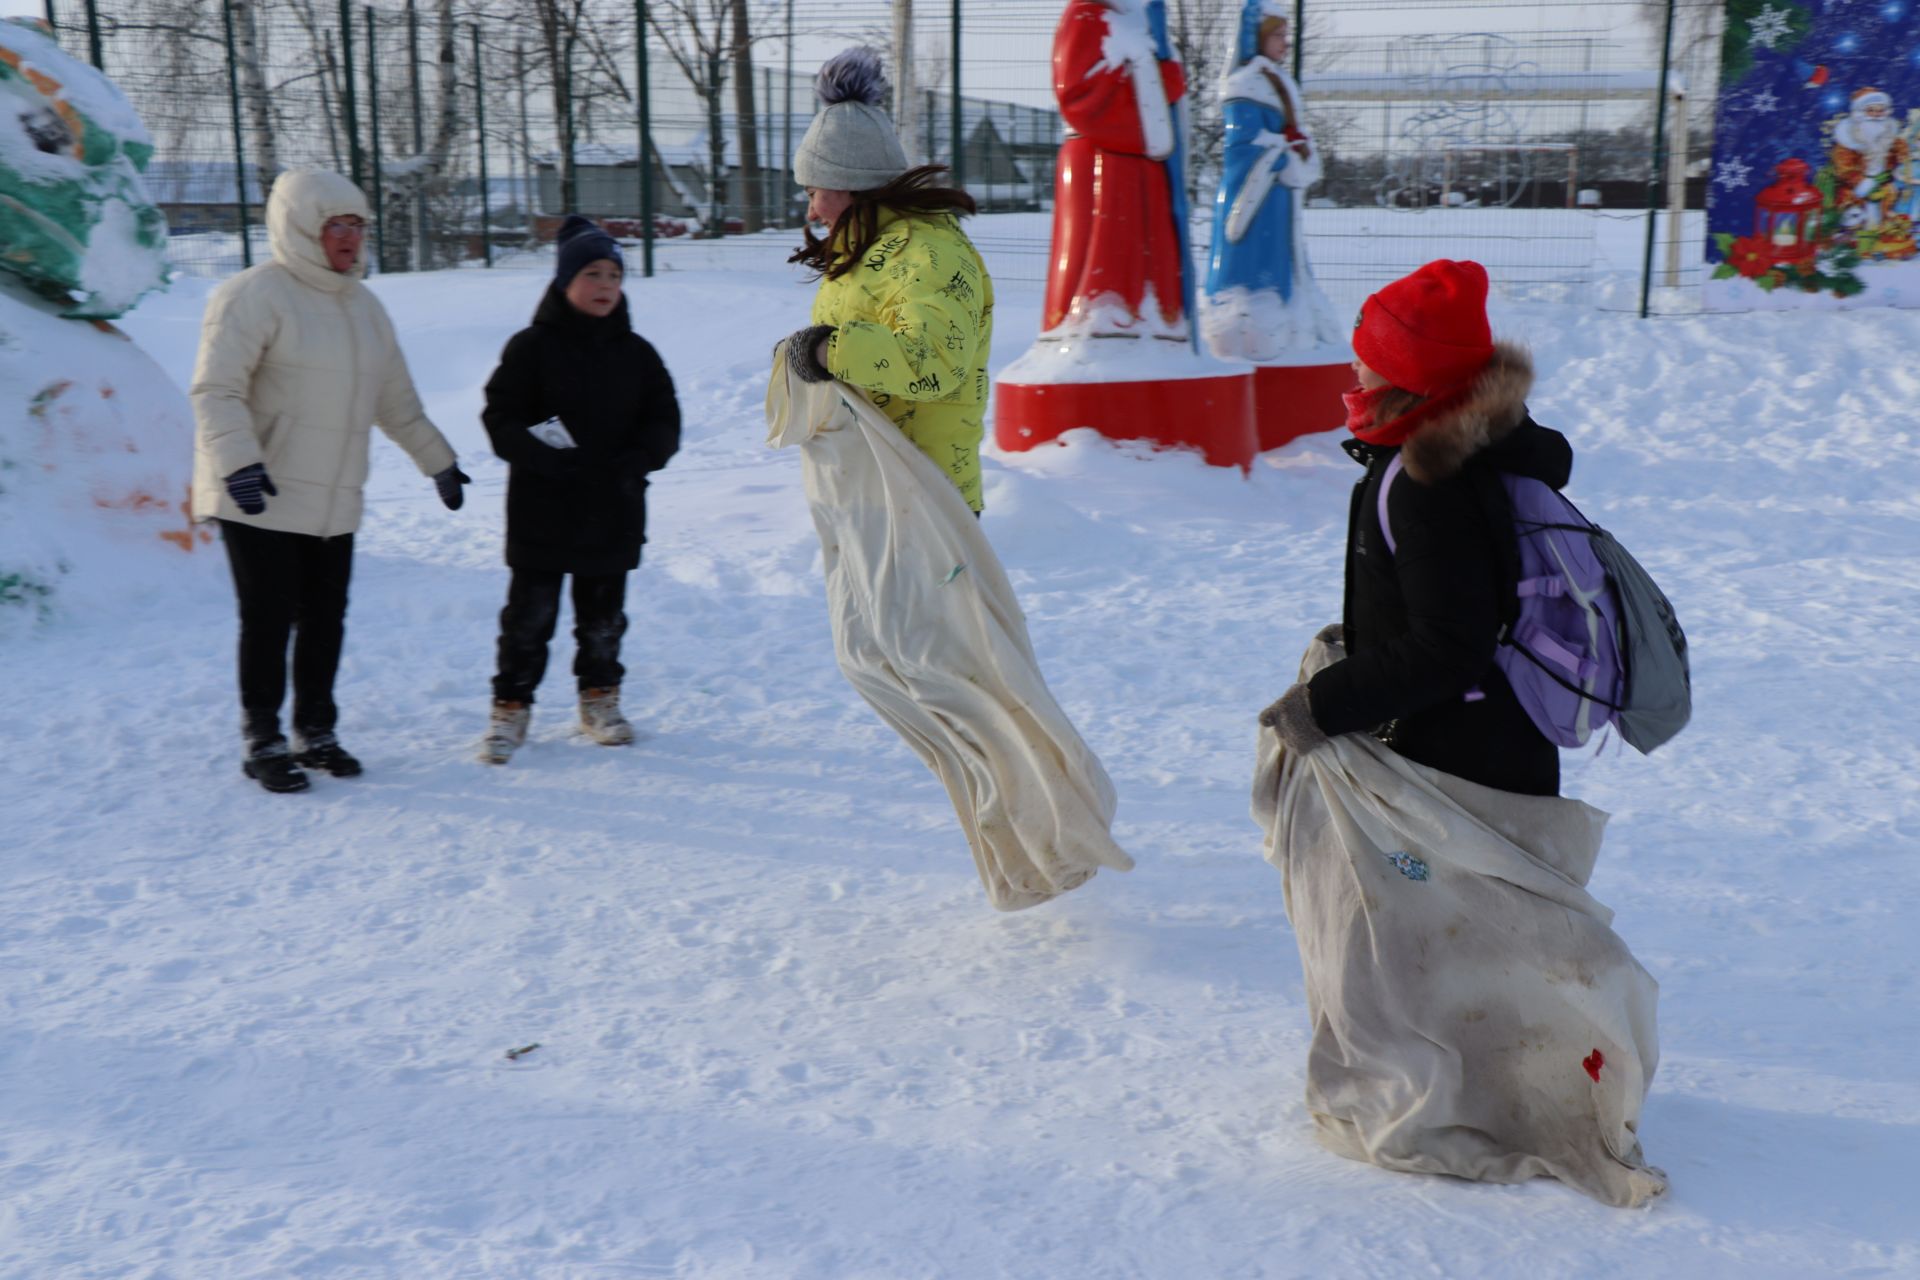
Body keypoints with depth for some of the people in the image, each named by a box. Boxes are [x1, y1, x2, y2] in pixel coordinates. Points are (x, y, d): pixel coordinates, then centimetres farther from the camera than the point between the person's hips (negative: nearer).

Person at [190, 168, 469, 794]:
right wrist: (238, 461, -29)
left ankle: (315, 732, 26)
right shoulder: (255, 295, -10)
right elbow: (216, 391, -17)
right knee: (269, 623, -2)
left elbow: (397, 402, 22)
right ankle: (263, 743, 12)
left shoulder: (364, 306, 14)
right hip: (260, 499, -6)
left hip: (333, 503, 7)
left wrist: (439, 462, 23)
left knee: (325, 622, 11)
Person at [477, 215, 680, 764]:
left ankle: (600, 698, 29)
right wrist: (549, 458, -23)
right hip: (542, 512, -3)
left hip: (614, 513, 3)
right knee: (529, 615, 1)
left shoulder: (636, 352, 6)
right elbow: (500, 419, -7)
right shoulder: (531, 346, -4)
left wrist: (636, 462, -14)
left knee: (603, 616, 13)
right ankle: (511, 706, 13)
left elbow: (664, 423, 6)